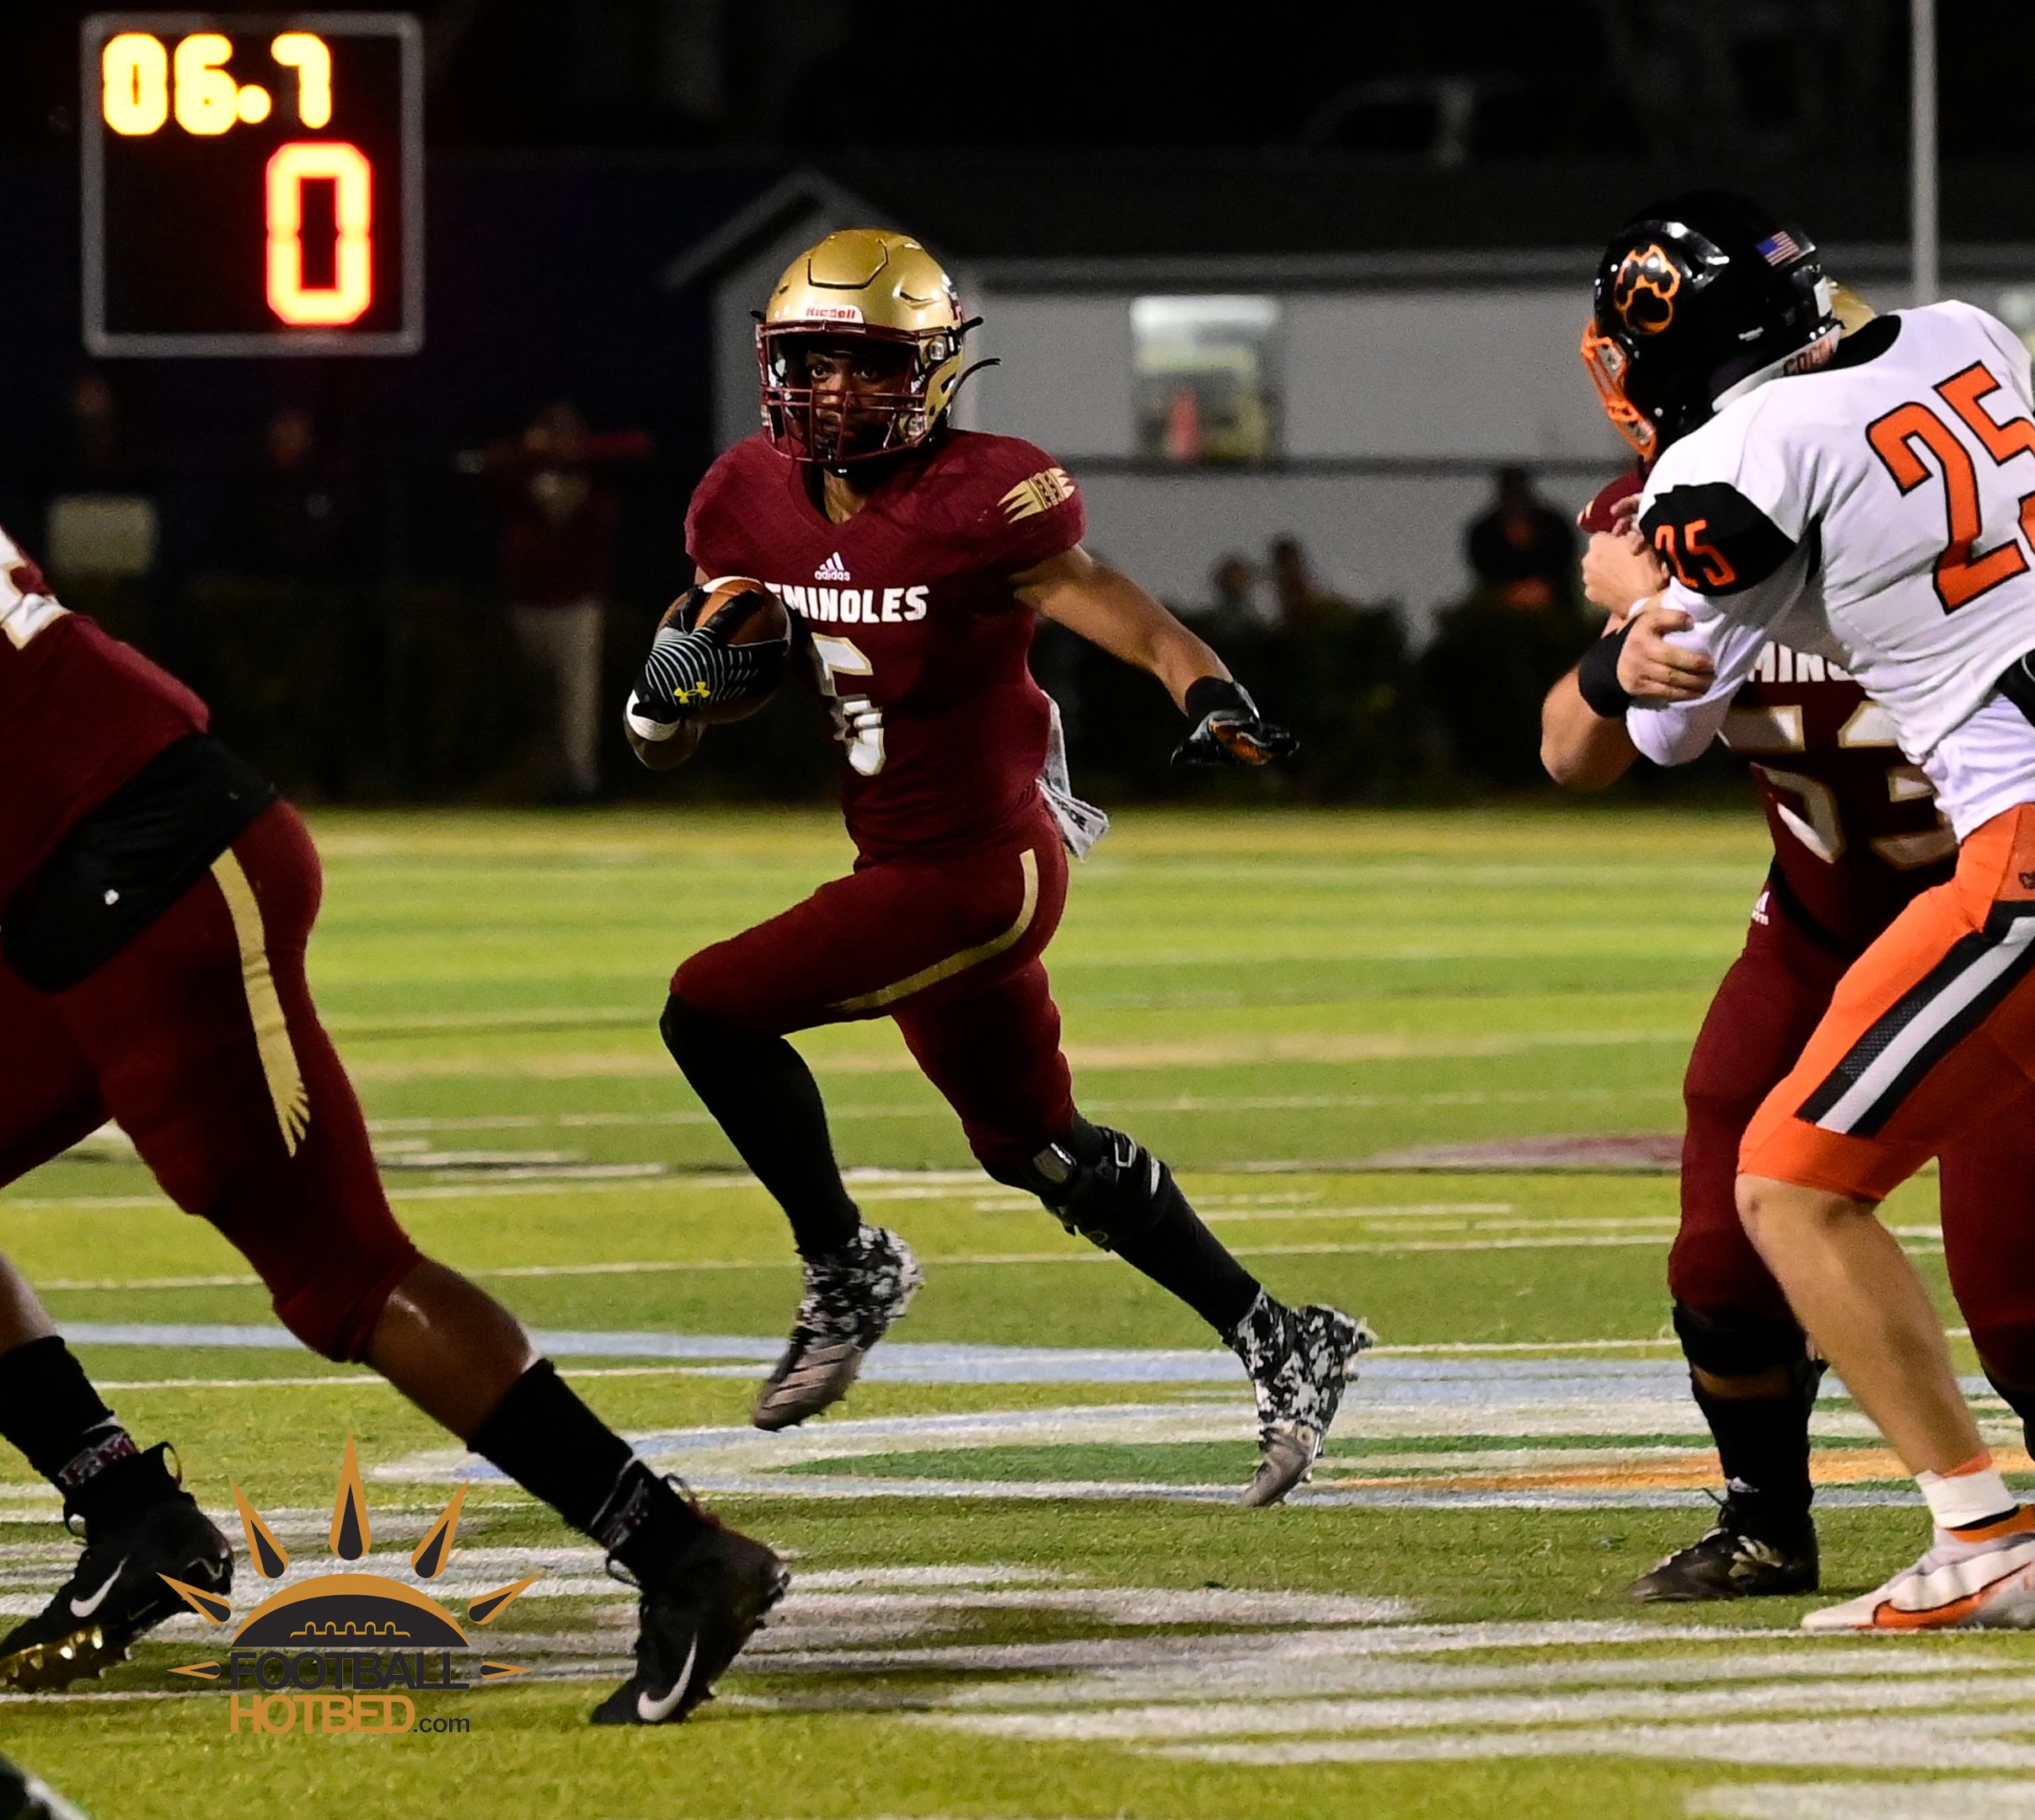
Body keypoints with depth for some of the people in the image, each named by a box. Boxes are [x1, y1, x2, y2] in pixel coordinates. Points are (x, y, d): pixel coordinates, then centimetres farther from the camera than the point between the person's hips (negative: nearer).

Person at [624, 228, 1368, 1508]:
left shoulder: (976, 503, -18)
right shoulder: (756, 501, 3)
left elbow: (1123, 618, -21)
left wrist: (1215, 701, -40)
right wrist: (678, 683, -8)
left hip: (979, 865, -8)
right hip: (902, 861, 8)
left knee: (714, 1009, -15)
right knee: (1035, 1144, 19)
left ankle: (846, 1263, 3)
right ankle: (1281, 1344, 29)